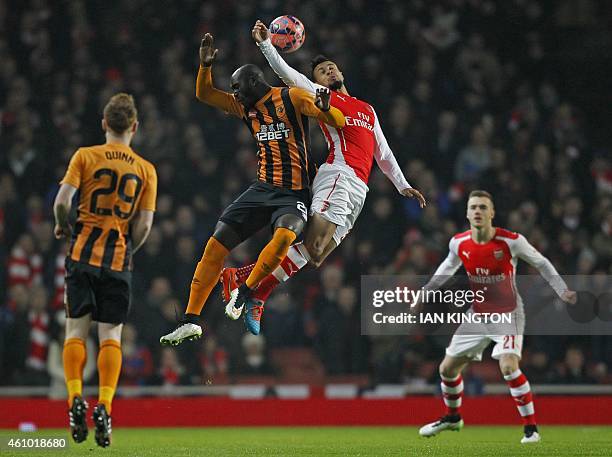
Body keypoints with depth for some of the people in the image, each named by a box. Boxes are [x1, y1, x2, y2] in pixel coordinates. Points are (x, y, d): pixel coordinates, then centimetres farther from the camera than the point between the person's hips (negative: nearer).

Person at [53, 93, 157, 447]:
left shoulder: (85, 156, 0)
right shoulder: (146, 169, 4)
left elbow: (63, 200, -10)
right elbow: (144, 225, -1)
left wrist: (63, 226, 10)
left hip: (83, 254, -1)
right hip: (119, 259, 1)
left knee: (76, 330, 6)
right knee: (111, 335, 2)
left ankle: (76, 398, -8)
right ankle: (104, 405, -9)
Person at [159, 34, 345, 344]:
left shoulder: (291, 98, -6)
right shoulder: (245, 107, 13)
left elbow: (339, 123, -9)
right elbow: (204, 94, 14)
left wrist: (325, 109, -31)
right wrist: (205, 65, -3)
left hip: (294, 193, -6)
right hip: (262, 188, 6)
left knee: (285, 236, -37)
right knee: (216, 245, -2)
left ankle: (244, 292, -19)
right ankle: (190, 321, 4)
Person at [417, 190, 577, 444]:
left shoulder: (511, 241, -20)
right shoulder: (458, 243, -9)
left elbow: (541, 263, -4)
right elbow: (448, 267, 15)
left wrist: (563, 291, -12)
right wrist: (425, 292, 15)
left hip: (508, 314, -5)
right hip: (477, 315, 5)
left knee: (508, 366, -27)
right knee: (448, 368, 10)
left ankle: (531, 427, -14)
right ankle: (452, 417, 39)